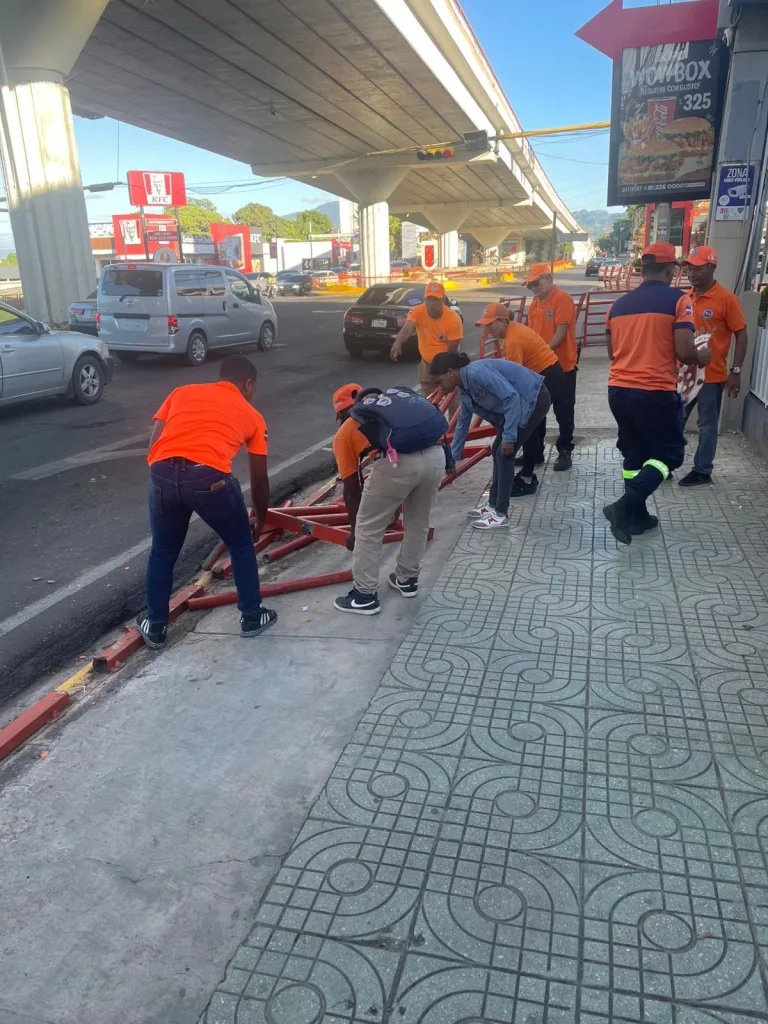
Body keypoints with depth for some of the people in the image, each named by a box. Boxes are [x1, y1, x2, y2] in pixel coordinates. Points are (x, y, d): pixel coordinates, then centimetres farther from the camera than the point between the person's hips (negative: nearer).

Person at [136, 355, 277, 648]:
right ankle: (252, 617, 34)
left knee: (162, 553, 25)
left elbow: (153, 445, 18)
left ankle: (155, 627, 37)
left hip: (163, 473, 3)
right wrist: (260, 521, 41)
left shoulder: (182, 392, 28)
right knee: (241, 546, 23)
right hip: (210, 477, -2)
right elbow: (259, 479, 27)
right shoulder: (251, 415, 22)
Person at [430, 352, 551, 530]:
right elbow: (463, 422, 17)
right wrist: (453, 457, 23)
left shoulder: (477, 373, -24)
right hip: (521, 402, 9)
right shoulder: (464, 388, 6)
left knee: (504, 453, -9)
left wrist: (508, 436, -27)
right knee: (497, 451, 11)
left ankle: (501, 514, -2)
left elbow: (511, 396, -28)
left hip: (534, 399, -9)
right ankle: (494, 505, 23)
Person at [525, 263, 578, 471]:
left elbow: (561, 333, -17)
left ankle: (565, 453, 12)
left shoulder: (562, 298, -12)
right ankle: (535, 451, 23)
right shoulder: (534, 304, 11)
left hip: (562, 366, -7)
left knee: (564, 412, 3)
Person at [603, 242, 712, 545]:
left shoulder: (619, 304, 9)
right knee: (669, 454, 8)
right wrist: (701, 357, 7)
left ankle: (637, 516, 25)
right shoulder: (678, 300, -8)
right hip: (655, 392, -6)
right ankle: (624, 507, -9)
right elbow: (684, 352, -14)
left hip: (618, 390, 6)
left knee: (634, 454, 17)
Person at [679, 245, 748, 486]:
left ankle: (702, 471, 18)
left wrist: (735, 371, -12)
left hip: (712, 376, -5)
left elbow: (741, 336, -7)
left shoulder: (726, 299, -10)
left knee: (707, 426, 7)